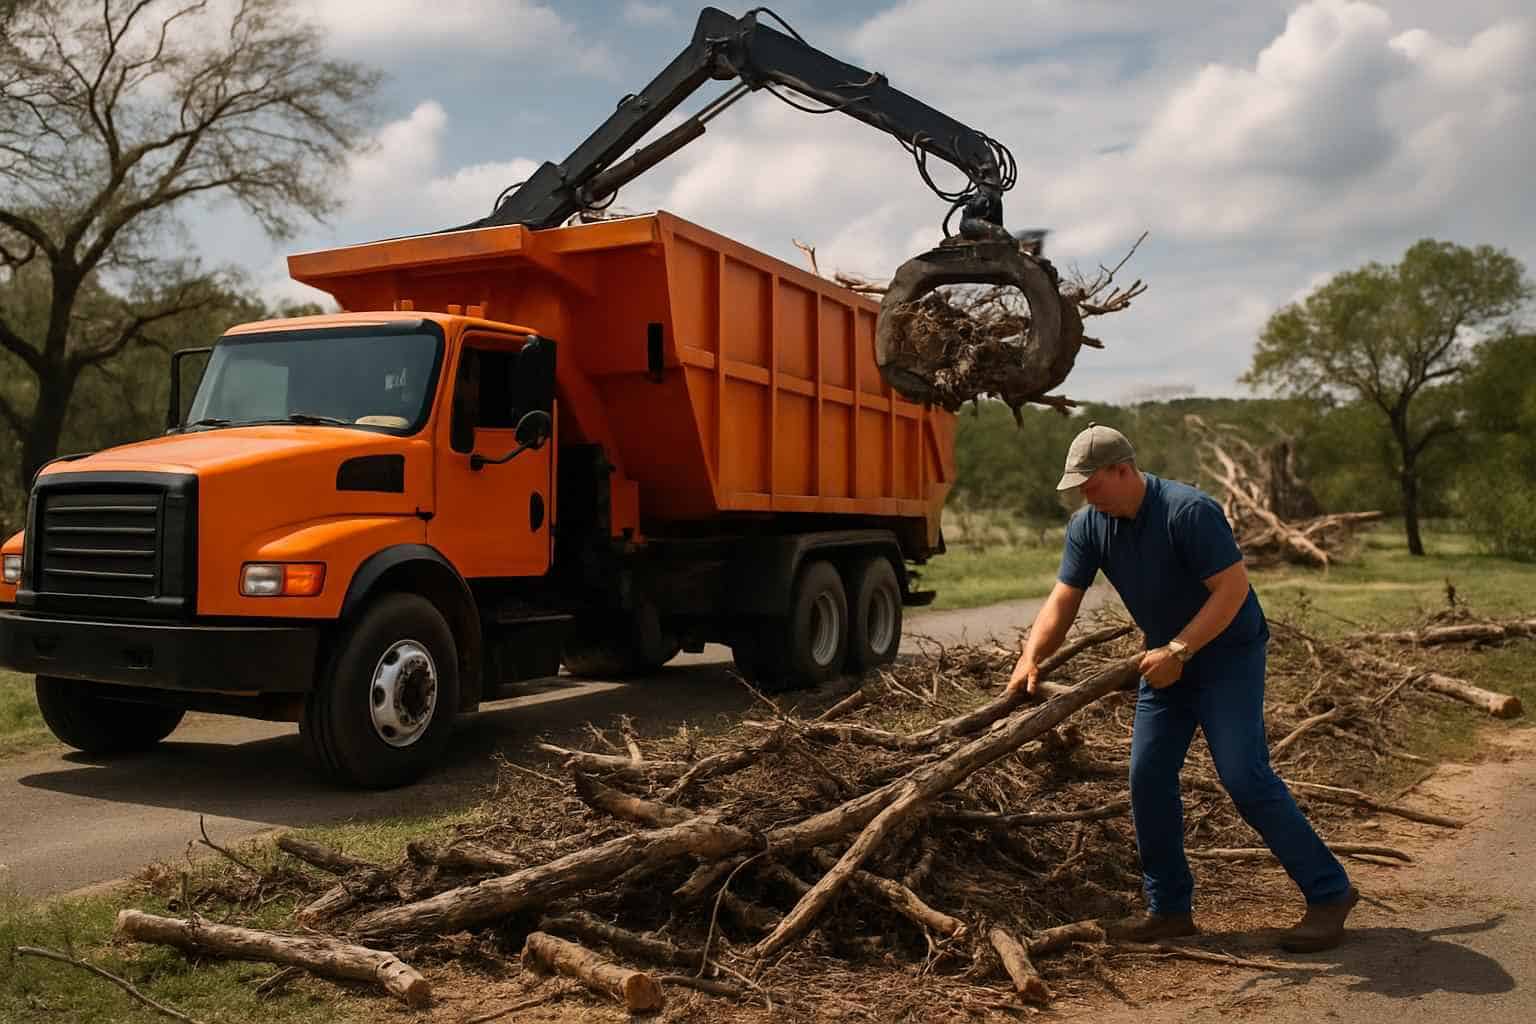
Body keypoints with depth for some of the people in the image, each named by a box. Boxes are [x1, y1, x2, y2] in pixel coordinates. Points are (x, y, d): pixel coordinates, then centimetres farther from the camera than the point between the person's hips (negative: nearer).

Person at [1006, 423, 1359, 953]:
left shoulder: (1189, 511, -25)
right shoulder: (1087, 526, -5)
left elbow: (1233, 589, -25)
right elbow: (1062, 600, -7)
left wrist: (1178, 651, -27)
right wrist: (1031, 658, -22)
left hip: (1228, 654, -7)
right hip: (1167, 660, 7)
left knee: (1245, 777, -14)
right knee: (1148, 778, 2)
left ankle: (1329, 892, 3)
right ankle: (1169, 908, 14)